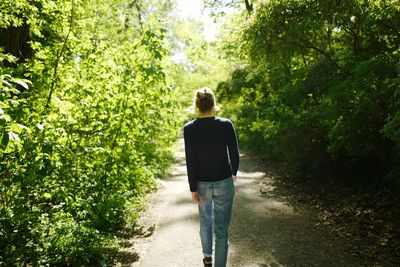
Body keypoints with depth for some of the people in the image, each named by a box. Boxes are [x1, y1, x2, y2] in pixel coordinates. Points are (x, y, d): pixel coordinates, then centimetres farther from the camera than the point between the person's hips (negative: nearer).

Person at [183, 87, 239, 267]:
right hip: (224, 183, -1)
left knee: (205, 221, 27)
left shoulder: (189, 128, -11)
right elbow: (234, 153, -4)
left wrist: (193, 188, -2)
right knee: (221, 229, 8)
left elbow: (190, 162, -10)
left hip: (202, 184, 2)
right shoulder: (226, 125, -11)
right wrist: (234, 172, 15)